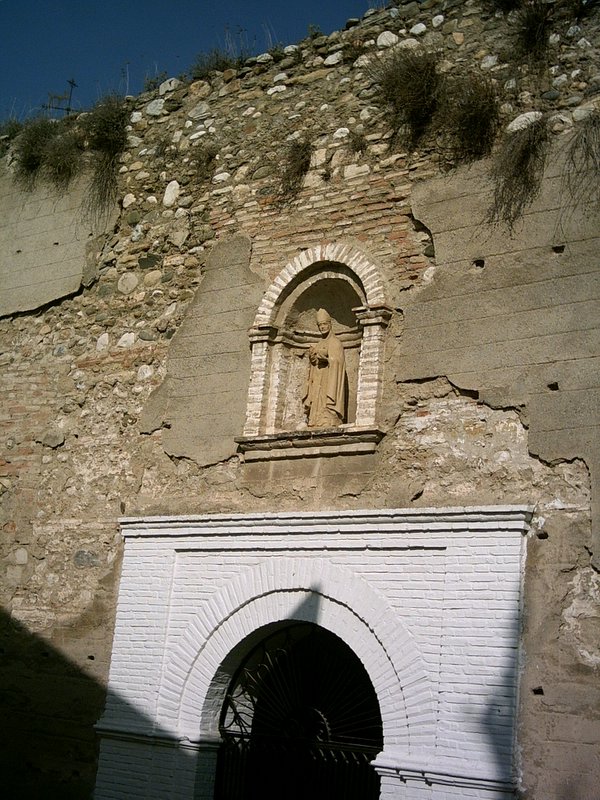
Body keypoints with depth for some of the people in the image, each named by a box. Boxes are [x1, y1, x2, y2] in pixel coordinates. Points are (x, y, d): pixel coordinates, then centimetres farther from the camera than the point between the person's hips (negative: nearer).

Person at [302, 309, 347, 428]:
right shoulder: (316, 347, 22)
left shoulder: (335, 343, 0)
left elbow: (335, 365, -12)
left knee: (326, 425, -15)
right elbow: (312, 372, 18)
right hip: (316, 393, 7)